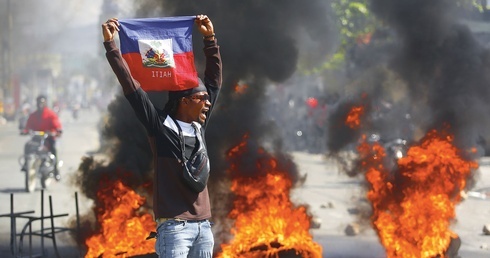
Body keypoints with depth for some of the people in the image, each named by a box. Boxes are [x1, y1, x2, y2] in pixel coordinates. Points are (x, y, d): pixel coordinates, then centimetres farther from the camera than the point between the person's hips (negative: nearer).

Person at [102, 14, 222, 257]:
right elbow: (130, 85, -7)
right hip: (174, 227, -7)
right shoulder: (161, 127, -4)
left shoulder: (198, 127, 12)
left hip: (203, 226, 7)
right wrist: (110, 44, -8)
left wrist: (210, 38, 21)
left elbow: (214, 79, 21)